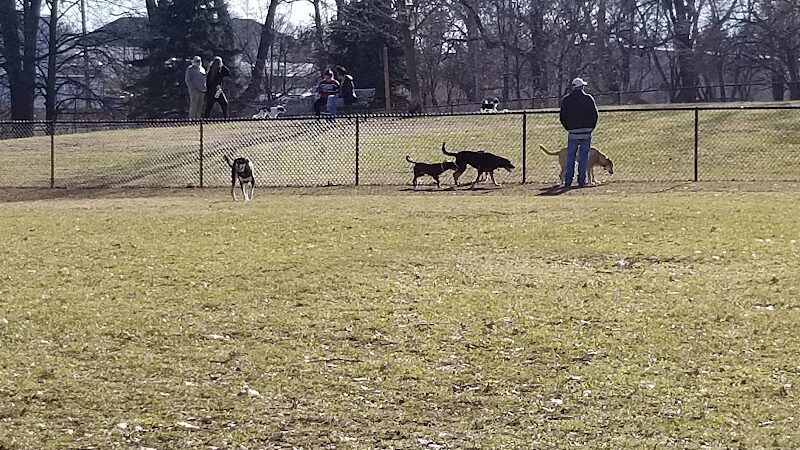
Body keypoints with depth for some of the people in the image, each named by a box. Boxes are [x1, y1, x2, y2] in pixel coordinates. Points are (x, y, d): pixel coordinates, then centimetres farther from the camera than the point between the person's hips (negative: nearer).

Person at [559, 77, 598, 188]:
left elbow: (562, 117, 4)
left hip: (573, 133, 1)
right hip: (586, 133, -1)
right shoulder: (588, 99, -1)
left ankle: (568, 181, 1)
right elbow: (594, 115, 0)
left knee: (570, 157, 6)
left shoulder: (566, 100, 3)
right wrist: (591, 128, 11)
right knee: (583, 157, 4)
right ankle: (581, 181, 2)